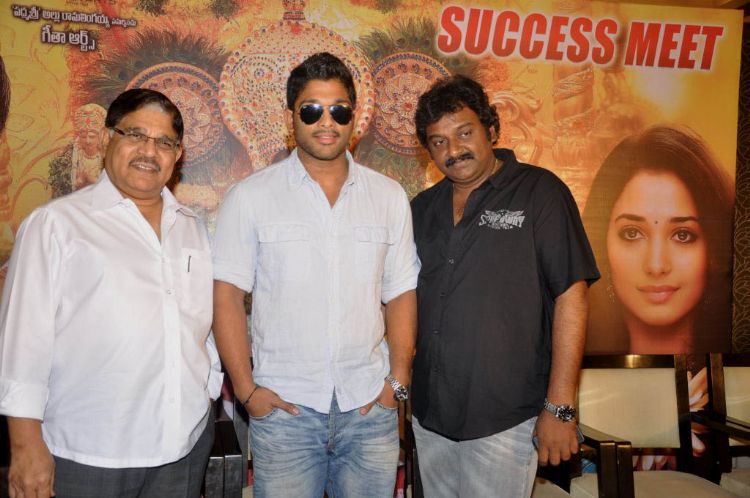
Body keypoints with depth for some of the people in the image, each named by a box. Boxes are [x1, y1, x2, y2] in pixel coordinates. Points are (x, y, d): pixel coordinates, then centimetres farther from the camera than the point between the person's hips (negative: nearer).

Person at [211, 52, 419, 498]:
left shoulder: (389, 196, 6)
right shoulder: (251, 196, -1)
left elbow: (401, 294, 8)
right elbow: (227, 295, -2)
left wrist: (399, 380, 1)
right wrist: (247, 389, -7)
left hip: (369, 407, 2)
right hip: (283, 407, -2)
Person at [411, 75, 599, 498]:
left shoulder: (539, 192, -8)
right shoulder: (423, 208, 8)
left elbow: (571, 297, -12)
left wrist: (560, 407, -16)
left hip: (504, 420, -5)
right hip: (429, 414, 5)